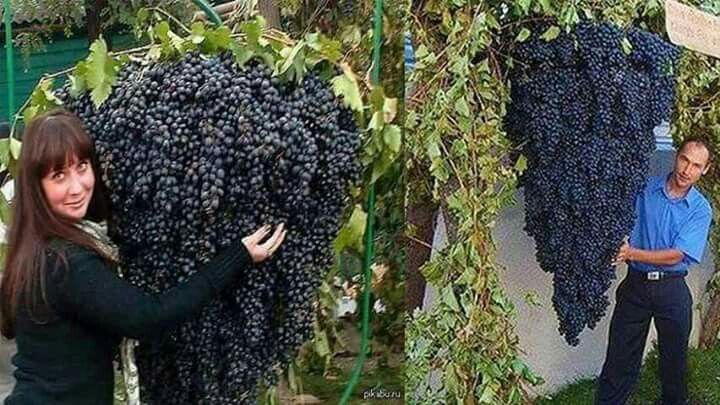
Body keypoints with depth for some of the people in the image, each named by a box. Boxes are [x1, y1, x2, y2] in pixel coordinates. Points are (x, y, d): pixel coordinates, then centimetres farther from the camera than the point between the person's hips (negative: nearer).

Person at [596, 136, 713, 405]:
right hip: (635, 284, 0)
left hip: (672, 290, 0)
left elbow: (676, 256, -14)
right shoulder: (644, 189, -3)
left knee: (674, 356, 15)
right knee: (620, 355, 2)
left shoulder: (701, 209, -6)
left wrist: (632, 253, -24)